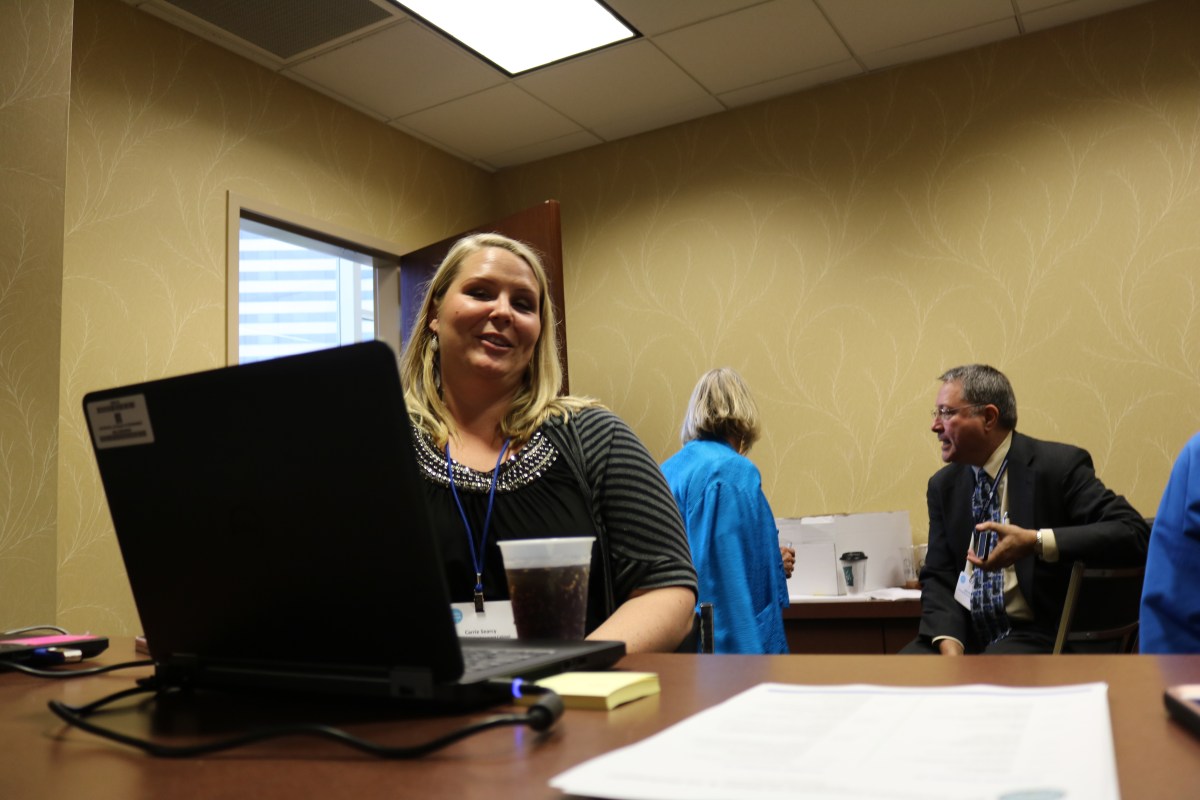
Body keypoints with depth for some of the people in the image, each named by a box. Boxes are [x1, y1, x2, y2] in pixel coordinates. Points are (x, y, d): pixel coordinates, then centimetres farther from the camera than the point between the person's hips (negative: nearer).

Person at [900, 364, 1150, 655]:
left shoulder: (1058, 465, -7)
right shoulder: (943, 485, 8)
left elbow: (1134, 533, -15)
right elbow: (938, 577, 6)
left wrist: (1035, 542, -26)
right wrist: (949, 645, -12)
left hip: (1034, 634, -4)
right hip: (964, 633, 5)